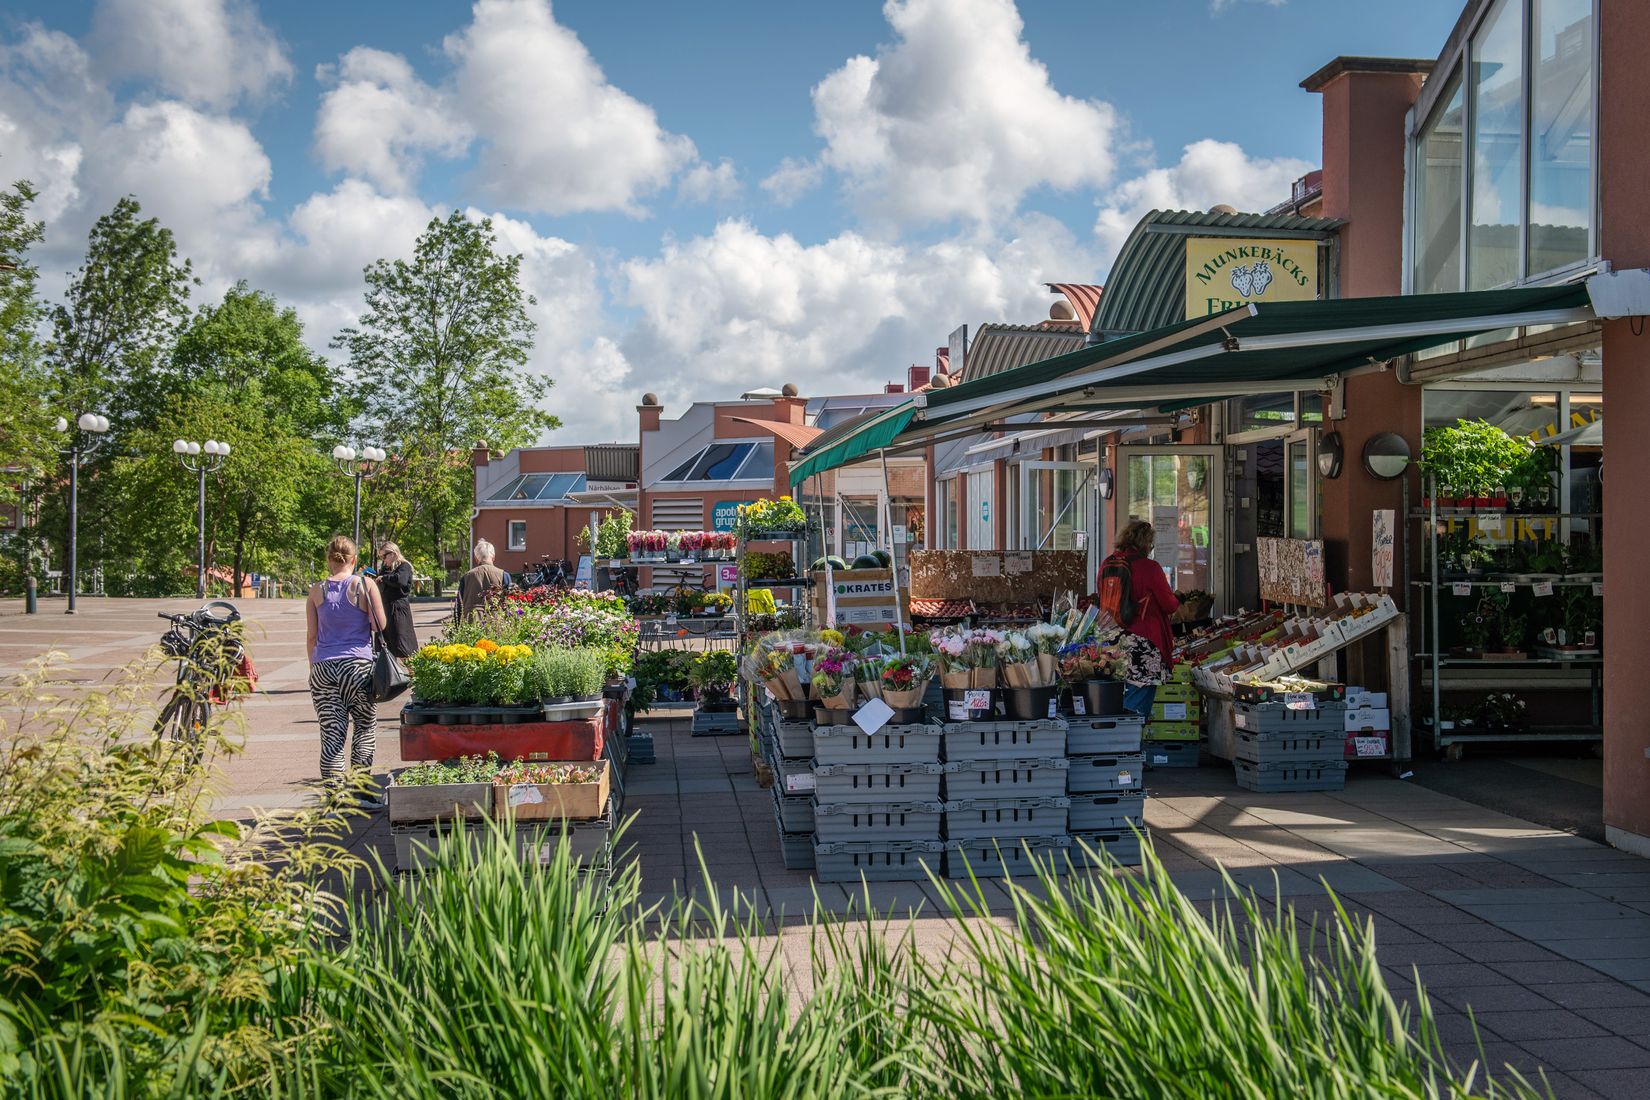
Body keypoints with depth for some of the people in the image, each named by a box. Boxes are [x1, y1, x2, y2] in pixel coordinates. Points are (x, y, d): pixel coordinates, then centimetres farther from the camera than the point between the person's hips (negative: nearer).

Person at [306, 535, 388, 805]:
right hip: (358, 665, -2)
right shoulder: (365, 585, -3)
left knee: (331, 733, 4)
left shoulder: (317, 591, 5)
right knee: (366, 727, 11)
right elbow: (381, 626, -2)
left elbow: (312, 636, 7)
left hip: (323, 668, 2)